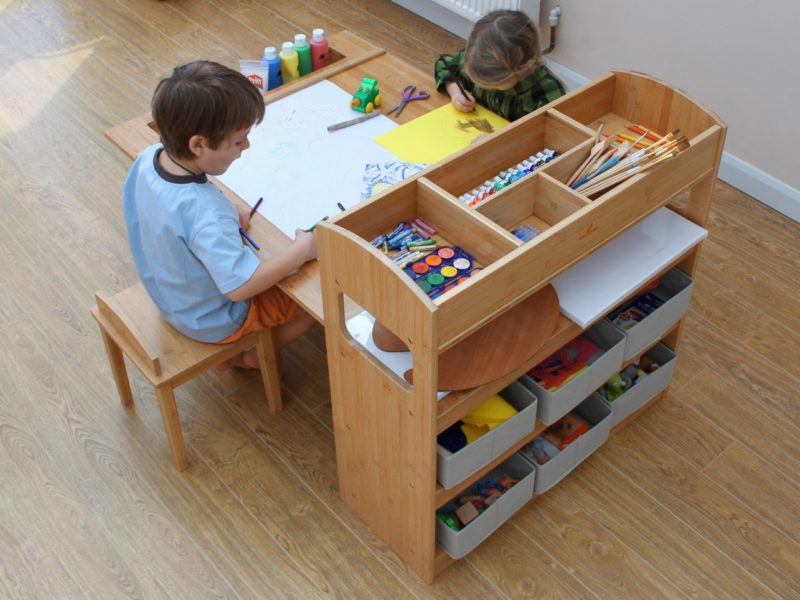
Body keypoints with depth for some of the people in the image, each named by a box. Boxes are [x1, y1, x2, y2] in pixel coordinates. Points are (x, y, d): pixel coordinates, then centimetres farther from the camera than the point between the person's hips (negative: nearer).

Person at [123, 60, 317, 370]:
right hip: (212, 319, -7)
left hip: (168, 293, 7)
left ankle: (236, 352, 29)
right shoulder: (207, 214, -41)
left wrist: (230, 206, -7)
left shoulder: (147, 159, -16)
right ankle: (254, 357, 21)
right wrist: (301, 250, -31)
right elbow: (240, 286, -39)